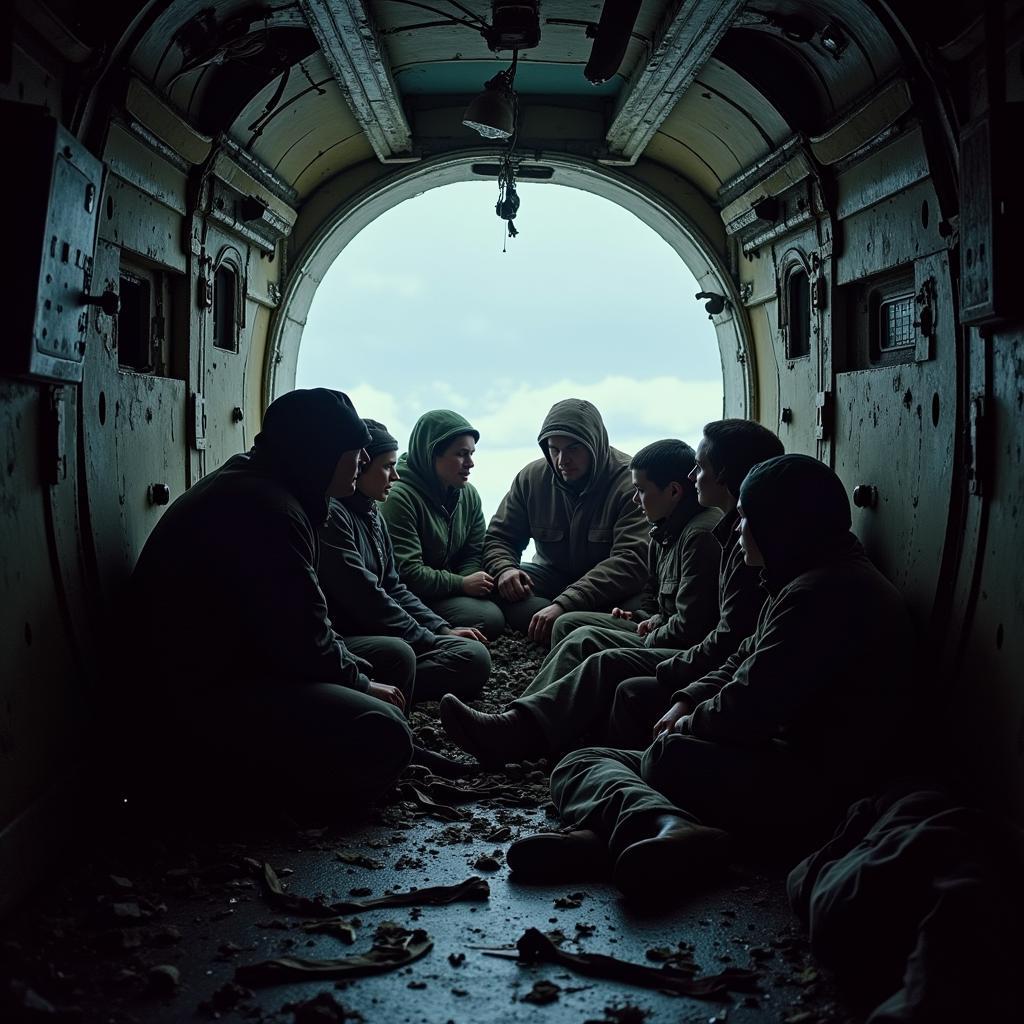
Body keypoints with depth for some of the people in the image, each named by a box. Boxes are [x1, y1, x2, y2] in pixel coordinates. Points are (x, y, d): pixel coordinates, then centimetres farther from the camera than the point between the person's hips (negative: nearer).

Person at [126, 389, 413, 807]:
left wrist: (357, 670, 7)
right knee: (381, 737, -26)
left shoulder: (252, 486, 13)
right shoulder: (263, 507, -22)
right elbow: (302, 641, -21)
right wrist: (359, 685, -4)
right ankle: (218, 771, -8)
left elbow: (297, 623, 17)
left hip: (222, 668, 12)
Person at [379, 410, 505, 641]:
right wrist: (462, 584, -21)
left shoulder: (468, 494, 7)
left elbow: (473, 555, 8)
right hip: (411, 596, -9)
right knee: (489, 619, -24)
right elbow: (405, 572, -23)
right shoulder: (398, 498, -18)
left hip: (448, 590, 9)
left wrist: (470, 582, -16)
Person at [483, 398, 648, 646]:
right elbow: (499, 538, 6)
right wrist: (504, 569, -22)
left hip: (613, 587, -4)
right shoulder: (531, 477, -3)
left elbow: (631, 560, -29)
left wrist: (564, 604, -39)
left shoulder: (630, 482, -19)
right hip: (553, 576, 5)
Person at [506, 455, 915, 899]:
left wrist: (687, 728, -2)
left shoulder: (822, 592, -18)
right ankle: (666, 828, -27)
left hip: (805, 787, -10)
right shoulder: (819, 582, 17)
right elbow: (744, 661, 21)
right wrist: (688, 704, 6)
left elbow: (750, 706, -20)